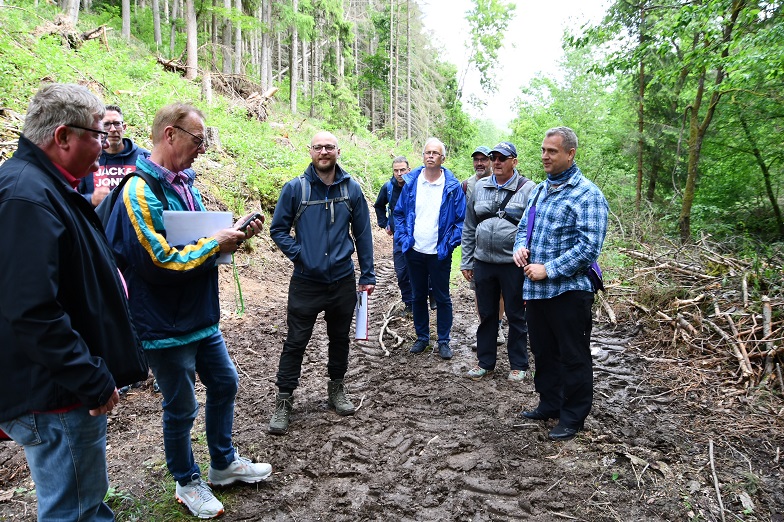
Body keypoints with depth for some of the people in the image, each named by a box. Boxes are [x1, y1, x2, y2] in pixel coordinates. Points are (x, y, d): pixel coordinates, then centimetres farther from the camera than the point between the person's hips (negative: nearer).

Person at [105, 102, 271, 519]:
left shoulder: (185, 184, 7)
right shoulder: (139, 191, -21)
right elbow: (158, 262, -26)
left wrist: (234, 234, -3)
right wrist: (214, 244, -19)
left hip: (202, 317, 8)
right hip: (167, 327, -8)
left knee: (224, 384, 19)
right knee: (181, 408, 10)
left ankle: (224, 463, 40)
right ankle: (187, 483, 34)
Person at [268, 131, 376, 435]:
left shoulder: (351, 189, 1)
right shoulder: (295, 188, -4)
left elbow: (362, 234, 5)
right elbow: (278, 229, 1)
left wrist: (367, 276, 4)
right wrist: (298, 254, -12)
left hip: (343, 281, 2)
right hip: (306, 282, -2)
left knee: (340, 338, 16)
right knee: (295, 342, 4)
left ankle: (337, 390, 36)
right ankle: (283, 401, 18)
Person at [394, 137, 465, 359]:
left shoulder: (452, 187, -6)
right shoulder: (411, 183, 2)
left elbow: (461, 219, -3)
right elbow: (399, 213, 9)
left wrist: (450, 243, -12)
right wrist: (402, 238, -2)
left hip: (439, 254, -3)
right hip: (414, 251, 3)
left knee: (442, 298, 8)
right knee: (418, 297, 14)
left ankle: (444, 341, 21)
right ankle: (422, 337, 29)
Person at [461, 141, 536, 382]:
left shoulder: (527, 189, -5)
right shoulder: (480, 187, 8)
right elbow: (469, 228, 11)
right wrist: (466, 261, 8)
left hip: (513, 264, -4)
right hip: (483, 263, 4)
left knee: (516, 316, 9)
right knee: (486, 315, 14)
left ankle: (518, 365, 24)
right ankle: (485, 363, 28)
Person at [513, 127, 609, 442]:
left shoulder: (587, 194, -11)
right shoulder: (539, 190, 14)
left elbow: (589, 247, -19)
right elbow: (524, 226, 21)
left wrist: (549, 270, -20)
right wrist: (520, 246, -2)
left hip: (568, 290, -8)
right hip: (535, 289, 8)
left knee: (573, 357, 7)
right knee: (543, 352, 19)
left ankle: (572, 418, 22)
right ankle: (549, 405, 36)